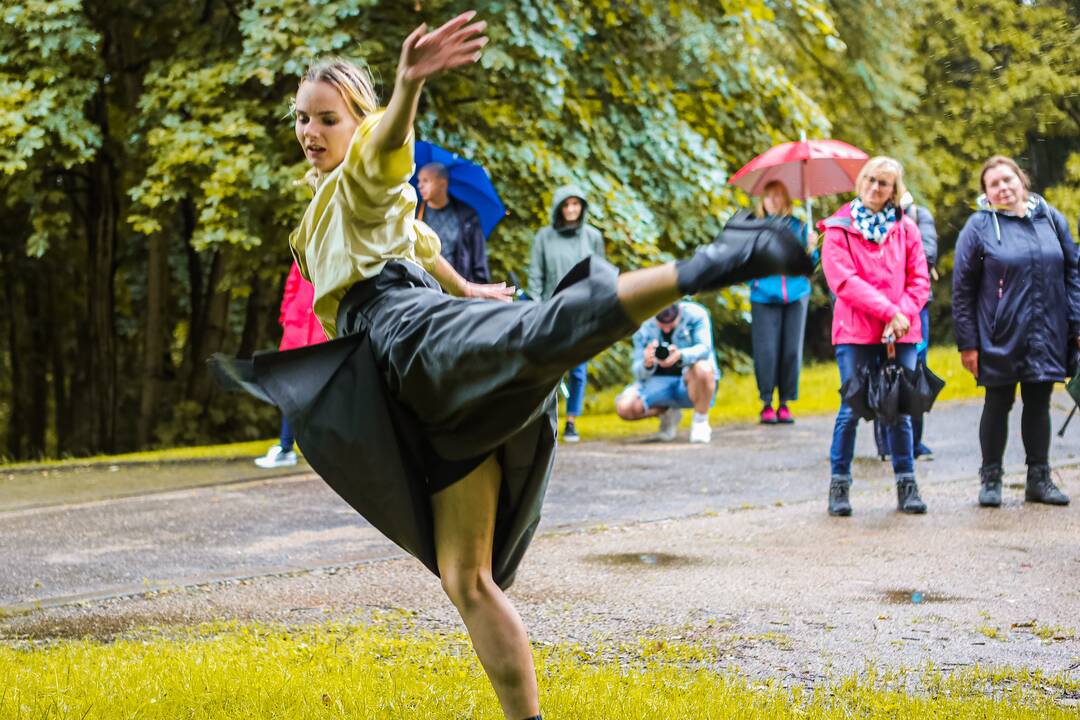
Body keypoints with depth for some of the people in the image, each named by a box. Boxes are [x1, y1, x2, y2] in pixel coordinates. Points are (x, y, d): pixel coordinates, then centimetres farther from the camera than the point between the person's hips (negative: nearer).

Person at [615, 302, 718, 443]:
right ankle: (668, 413, 12)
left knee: (703, 369, -39)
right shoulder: (643, 326, -6)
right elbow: (639, 373, -7)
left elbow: (704, 348, -25)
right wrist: (646, 364, -32)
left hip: (692, 383, -3)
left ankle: (700, 423, -13)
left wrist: (680, 355, -46)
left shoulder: (696, 314, -12)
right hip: (659, 381, 3)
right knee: (624, 407, -22)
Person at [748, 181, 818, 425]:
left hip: (795, 295, 2)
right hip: (765, 297, -2)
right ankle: (767, 403, 0)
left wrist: (811, 249, -8)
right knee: (766, 350, -9)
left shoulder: (798, 226, 13)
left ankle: (785, 403, 7)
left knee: (792, 349, -2)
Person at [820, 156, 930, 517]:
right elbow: (843, 279, -9)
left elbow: (920, 280, 7)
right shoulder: (839, 227, 2)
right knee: (852, 409, -3)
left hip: (901, 333, 2)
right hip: (855, 332, -2)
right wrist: (888, 311, -13)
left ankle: (906, 486, 11)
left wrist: (902, 314, -10)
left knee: (900, 409, 3)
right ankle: (839, 484, 8)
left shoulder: (905, 228, 11)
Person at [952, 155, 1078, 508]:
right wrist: (967, 343, -7)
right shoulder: (979, 226, -5)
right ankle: (990, 479, 15)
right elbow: (962, 289, -4)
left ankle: (1039, 478, 19)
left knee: (1039, 403, 10)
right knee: (998, 403, 5)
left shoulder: (1050, 218, 5)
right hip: (1000, 338, -3)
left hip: (1046, 336, 3)